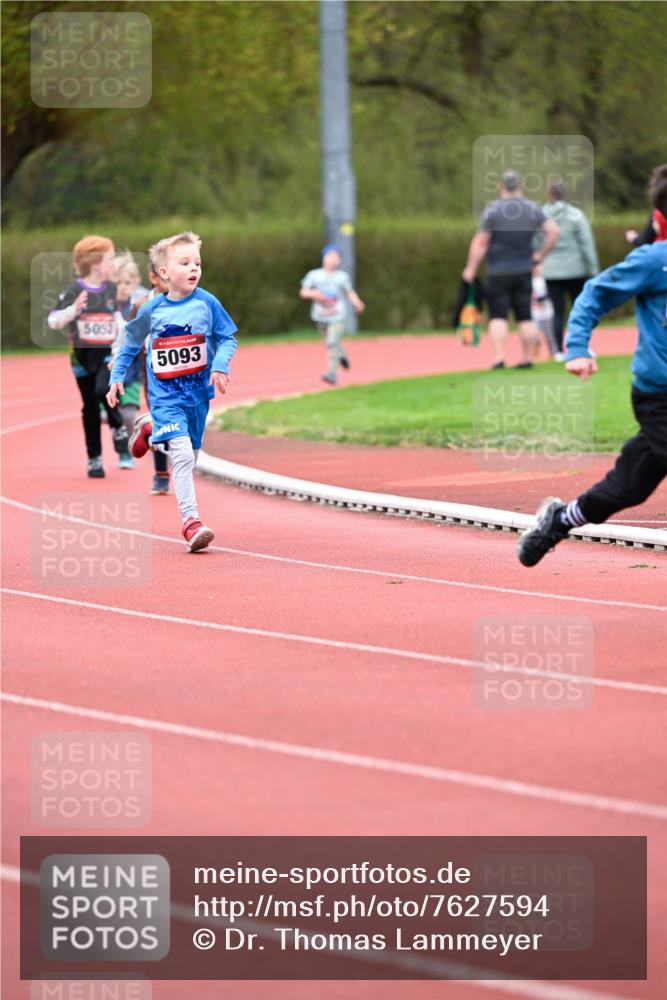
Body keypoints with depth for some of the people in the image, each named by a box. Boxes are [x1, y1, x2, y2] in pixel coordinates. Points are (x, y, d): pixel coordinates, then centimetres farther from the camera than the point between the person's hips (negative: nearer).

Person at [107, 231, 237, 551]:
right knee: (182, 455, -17)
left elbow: (227, 338, 2)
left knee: (189, 455, 16)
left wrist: (220, 365, -16)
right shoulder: (151, 310, -4)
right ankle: (191, 520, -14)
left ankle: (150, 430, 44)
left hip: (198, 390, 3)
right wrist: (117, 377, 7)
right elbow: (131, 343, 11)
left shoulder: (207, 303, -6)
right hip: (165, 393, -3)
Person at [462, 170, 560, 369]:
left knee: (498, 316, -1)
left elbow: (480, 242, -9)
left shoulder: (493, 210, -8)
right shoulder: (532, 209, 3)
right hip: (524, 271, 3)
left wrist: (471, 269, -4)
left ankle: (499, 357, -14)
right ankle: (529, 357, 7)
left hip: (498, 272, -3)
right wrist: (540, 254, 6)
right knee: (525, 316, 8)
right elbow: (553, 231, -3)